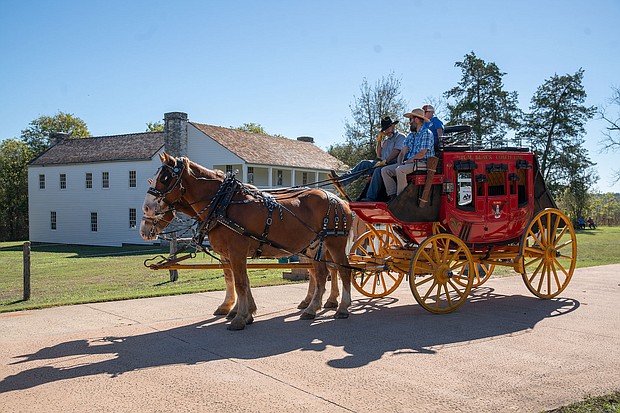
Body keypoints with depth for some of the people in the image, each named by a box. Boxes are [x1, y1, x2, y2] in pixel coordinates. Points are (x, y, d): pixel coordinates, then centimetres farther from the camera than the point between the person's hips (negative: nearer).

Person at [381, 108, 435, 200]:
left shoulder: (426, 133, -7)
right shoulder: (410, 136, 21)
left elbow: (422, 154, -16)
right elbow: (403, 152, 13)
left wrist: (407, 161, -11)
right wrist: (399, 163, -6)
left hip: (422, 164, -9)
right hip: (409, 163, 9)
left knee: (400, 170, -35)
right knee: (385, 170, -6)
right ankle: (393, 196, -13)